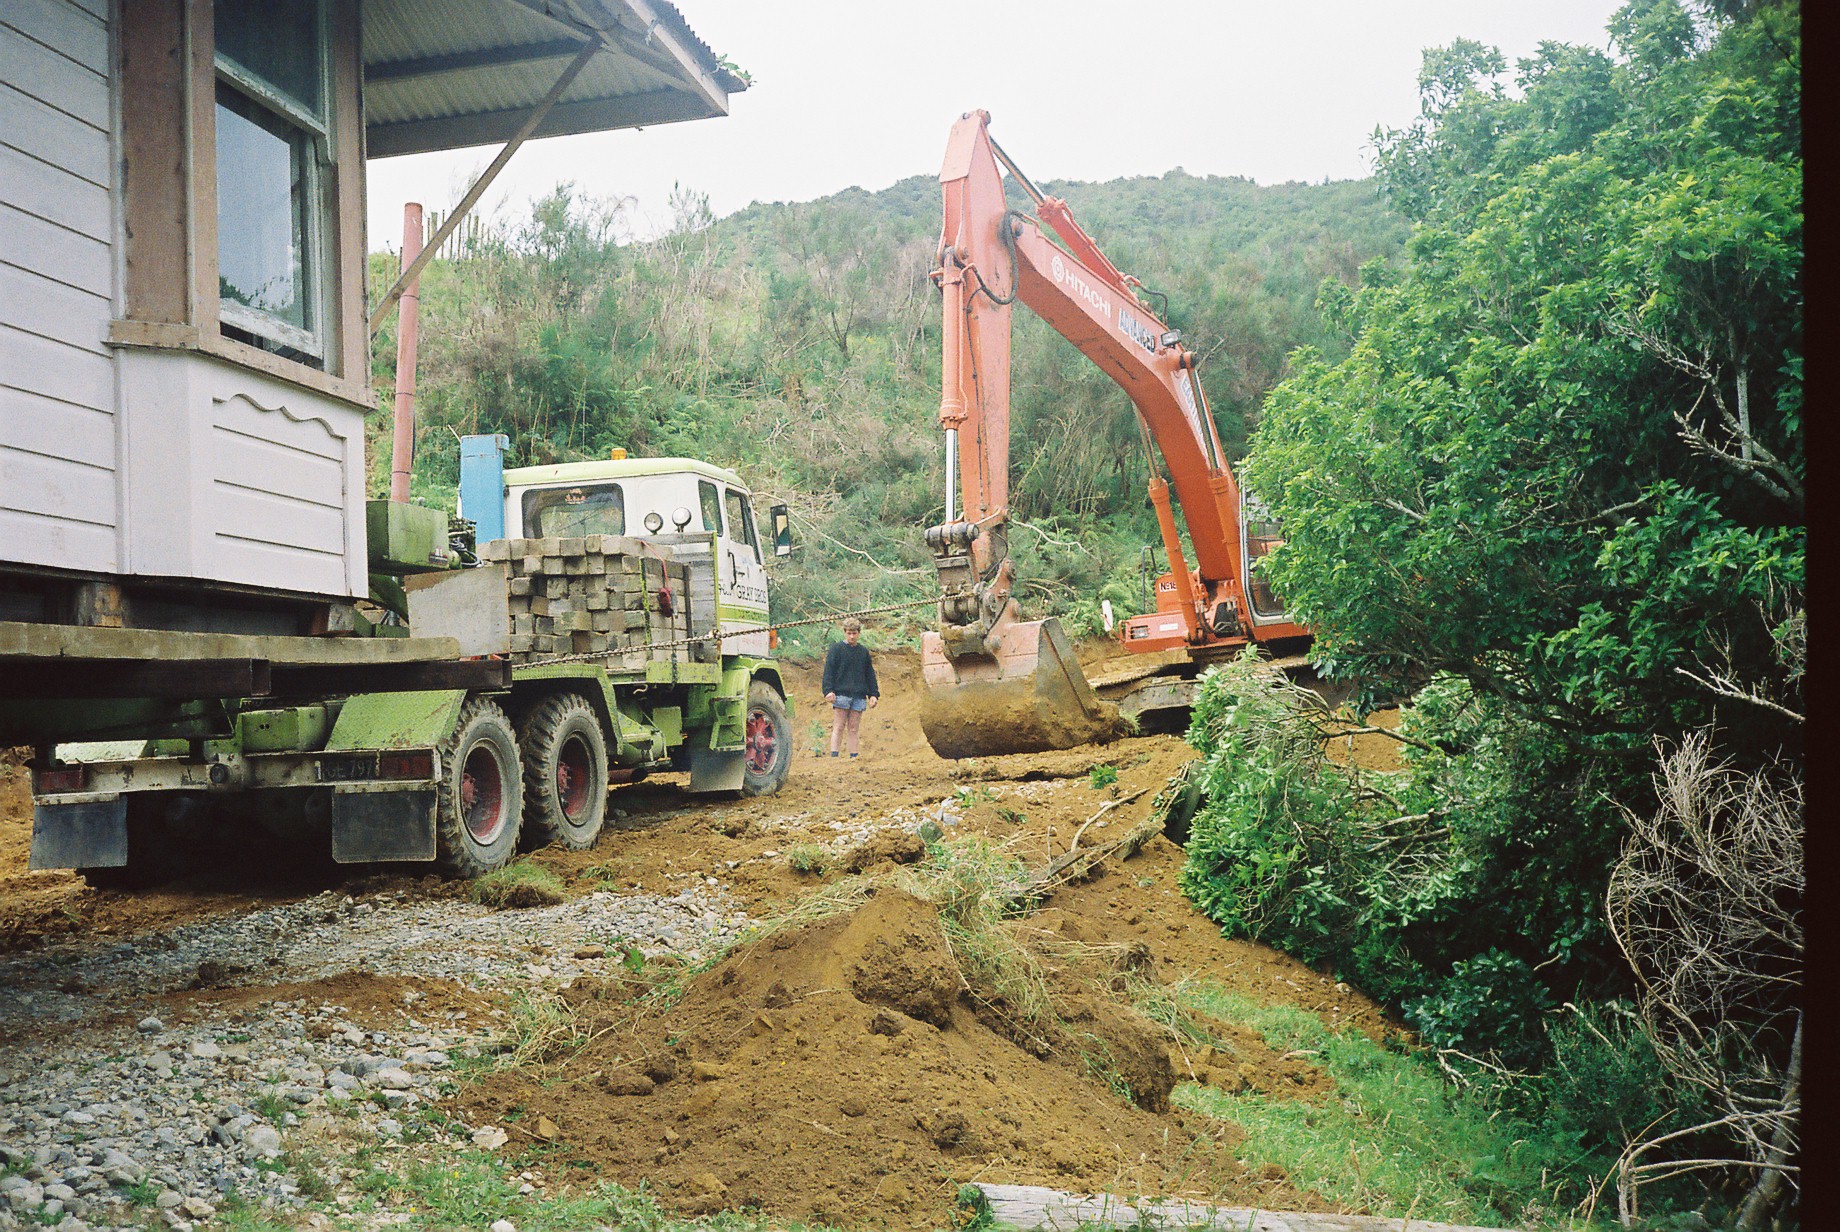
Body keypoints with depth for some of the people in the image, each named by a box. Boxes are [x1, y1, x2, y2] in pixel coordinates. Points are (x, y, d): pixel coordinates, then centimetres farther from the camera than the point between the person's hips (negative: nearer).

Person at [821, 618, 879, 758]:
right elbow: (828, 671, -3)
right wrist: (828, 691, -13)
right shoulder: (836, 648, 2)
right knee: (838, 727, -6)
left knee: (853, 729, 4)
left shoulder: (864, 651, 16)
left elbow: (870, 674, 19)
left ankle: (854, 757, 5)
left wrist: (874, 694, 12)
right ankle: (834, 756, -7)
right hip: (841, 694, -4)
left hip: (859, 696, 4)